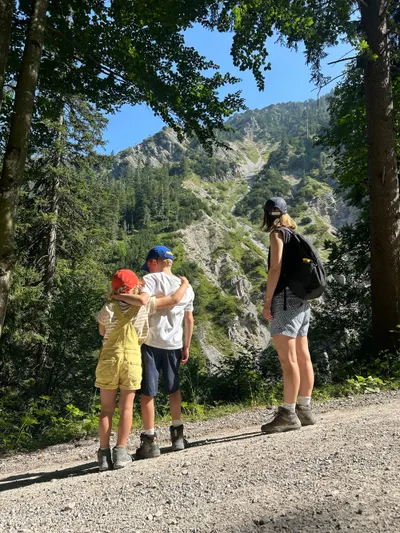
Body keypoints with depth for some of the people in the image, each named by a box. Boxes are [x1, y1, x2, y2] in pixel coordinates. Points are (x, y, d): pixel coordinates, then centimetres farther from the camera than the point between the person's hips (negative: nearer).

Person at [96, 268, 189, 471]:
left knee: (107, 409, 10)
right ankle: (120, 453, 9)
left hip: (109, 358, 1)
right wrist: (185, 284, 23)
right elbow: (174, 299, 5)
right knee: (126, 408, 9)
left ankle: (104, 454, 11)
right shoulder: (145, 306, -2)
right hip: (131, 359, -1)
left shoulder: (108, 309, 0)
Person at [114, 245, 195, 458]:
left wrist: (118, 295, -15)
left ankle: (150, 440, 11)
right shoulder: (186, 287, 11)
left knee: (147, 392, 5)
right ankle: (177, 433, 29)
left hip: (151, 343, -5)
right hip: (174, 345, 6)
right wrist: (186, 346, 21)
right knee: (173, 389, 21)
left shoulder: (151, 279, -8)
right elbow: (189, 320, 15)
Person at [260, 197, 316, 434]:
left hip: (286, 299, -9)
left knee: (288, 359, -8)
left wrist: (267, 300, -14)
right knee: (303, 357, 10)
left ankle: (289, 414, -4)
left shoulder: (278, 234, -6)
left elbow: (276, 268, -16)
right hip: (302, 301, 9)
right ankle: (305, 410, 18)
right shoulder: (295, 235, 18)